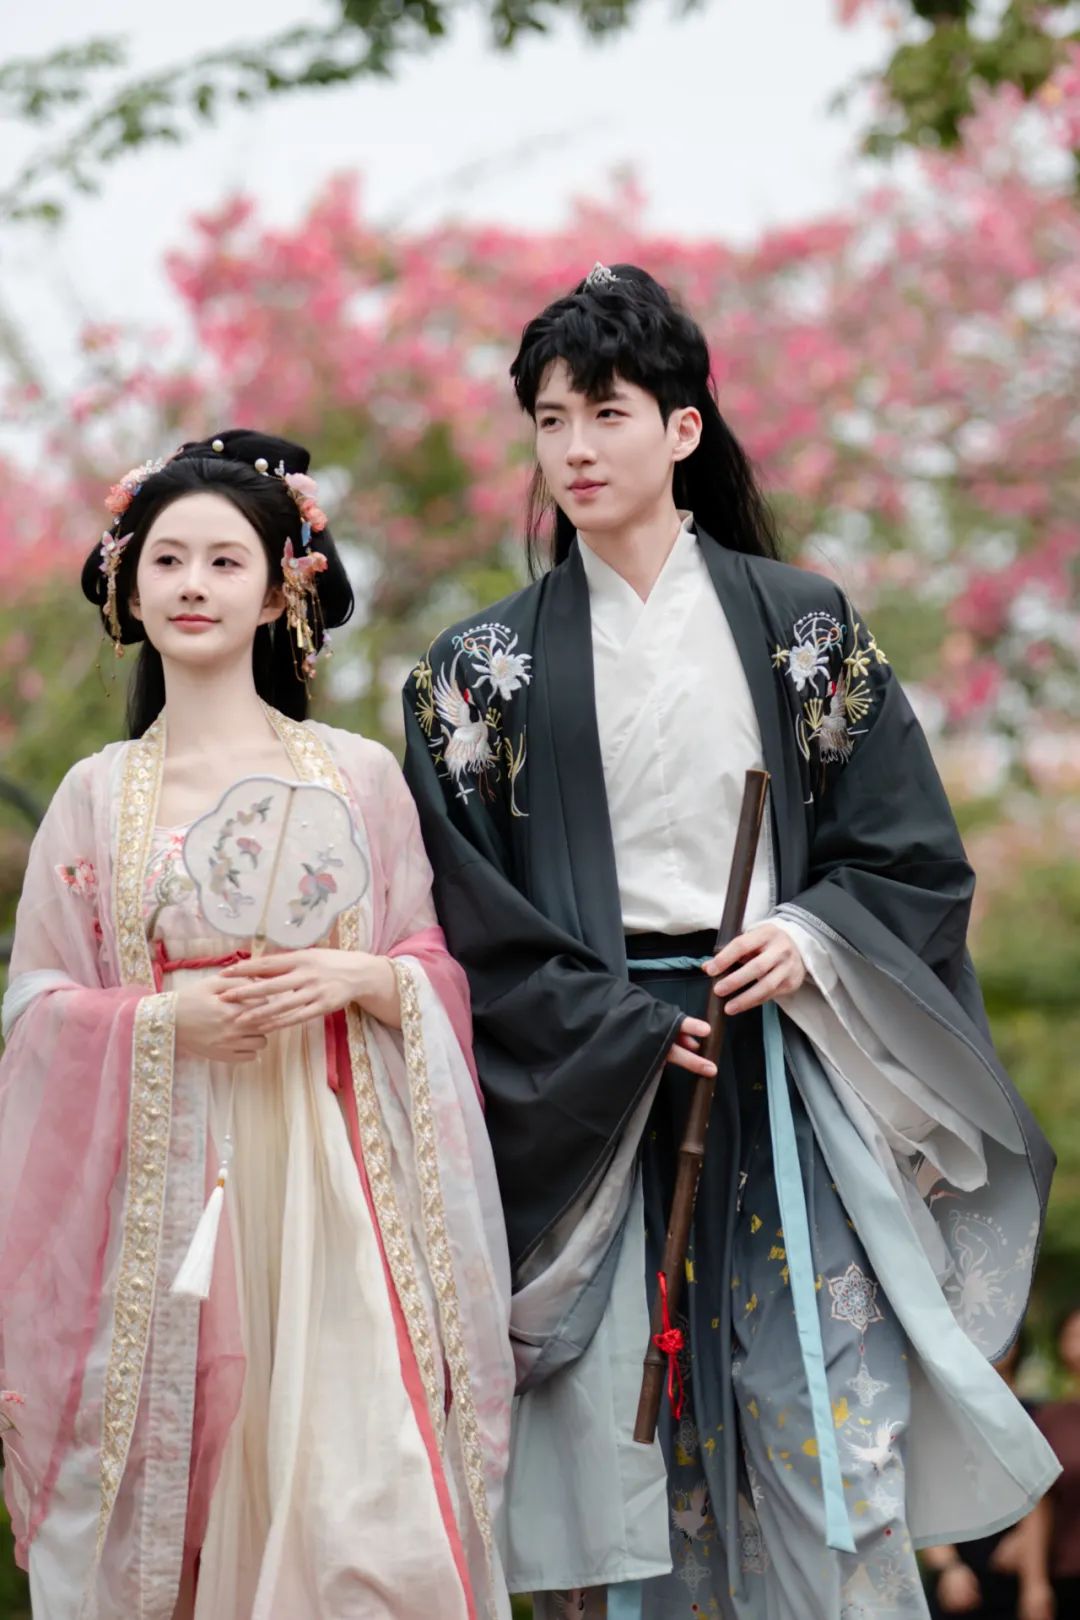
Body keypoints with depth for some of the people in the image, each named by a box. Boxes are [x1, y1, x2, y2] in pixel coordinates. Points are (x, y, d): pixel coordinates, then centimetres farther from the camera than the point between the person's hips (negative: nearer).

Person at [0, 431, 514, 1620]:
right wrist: (166, 1017, -11)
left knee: (365, 1513, -9)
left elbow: (438, 971, 9)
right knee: (171, 1496, 0)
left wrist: (357, 979, -11)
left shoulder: (358, 776, 6)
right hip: (166, 1184, 1)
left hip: (332, 1176, 0)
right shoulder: (99, 794, 7)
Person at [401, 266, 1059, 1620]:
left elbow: (907, 848, 7)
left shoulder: (800, 626, 7)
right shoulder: (488, 667, 6)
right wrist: (618, 1029, -9)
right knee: (631, 1427, -1)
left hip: (786, 1060, 0)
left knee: (834, 1420, -4)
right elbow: (467, 906, 1)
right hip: (591, 1089, 0)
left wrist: (812, 941, -11)